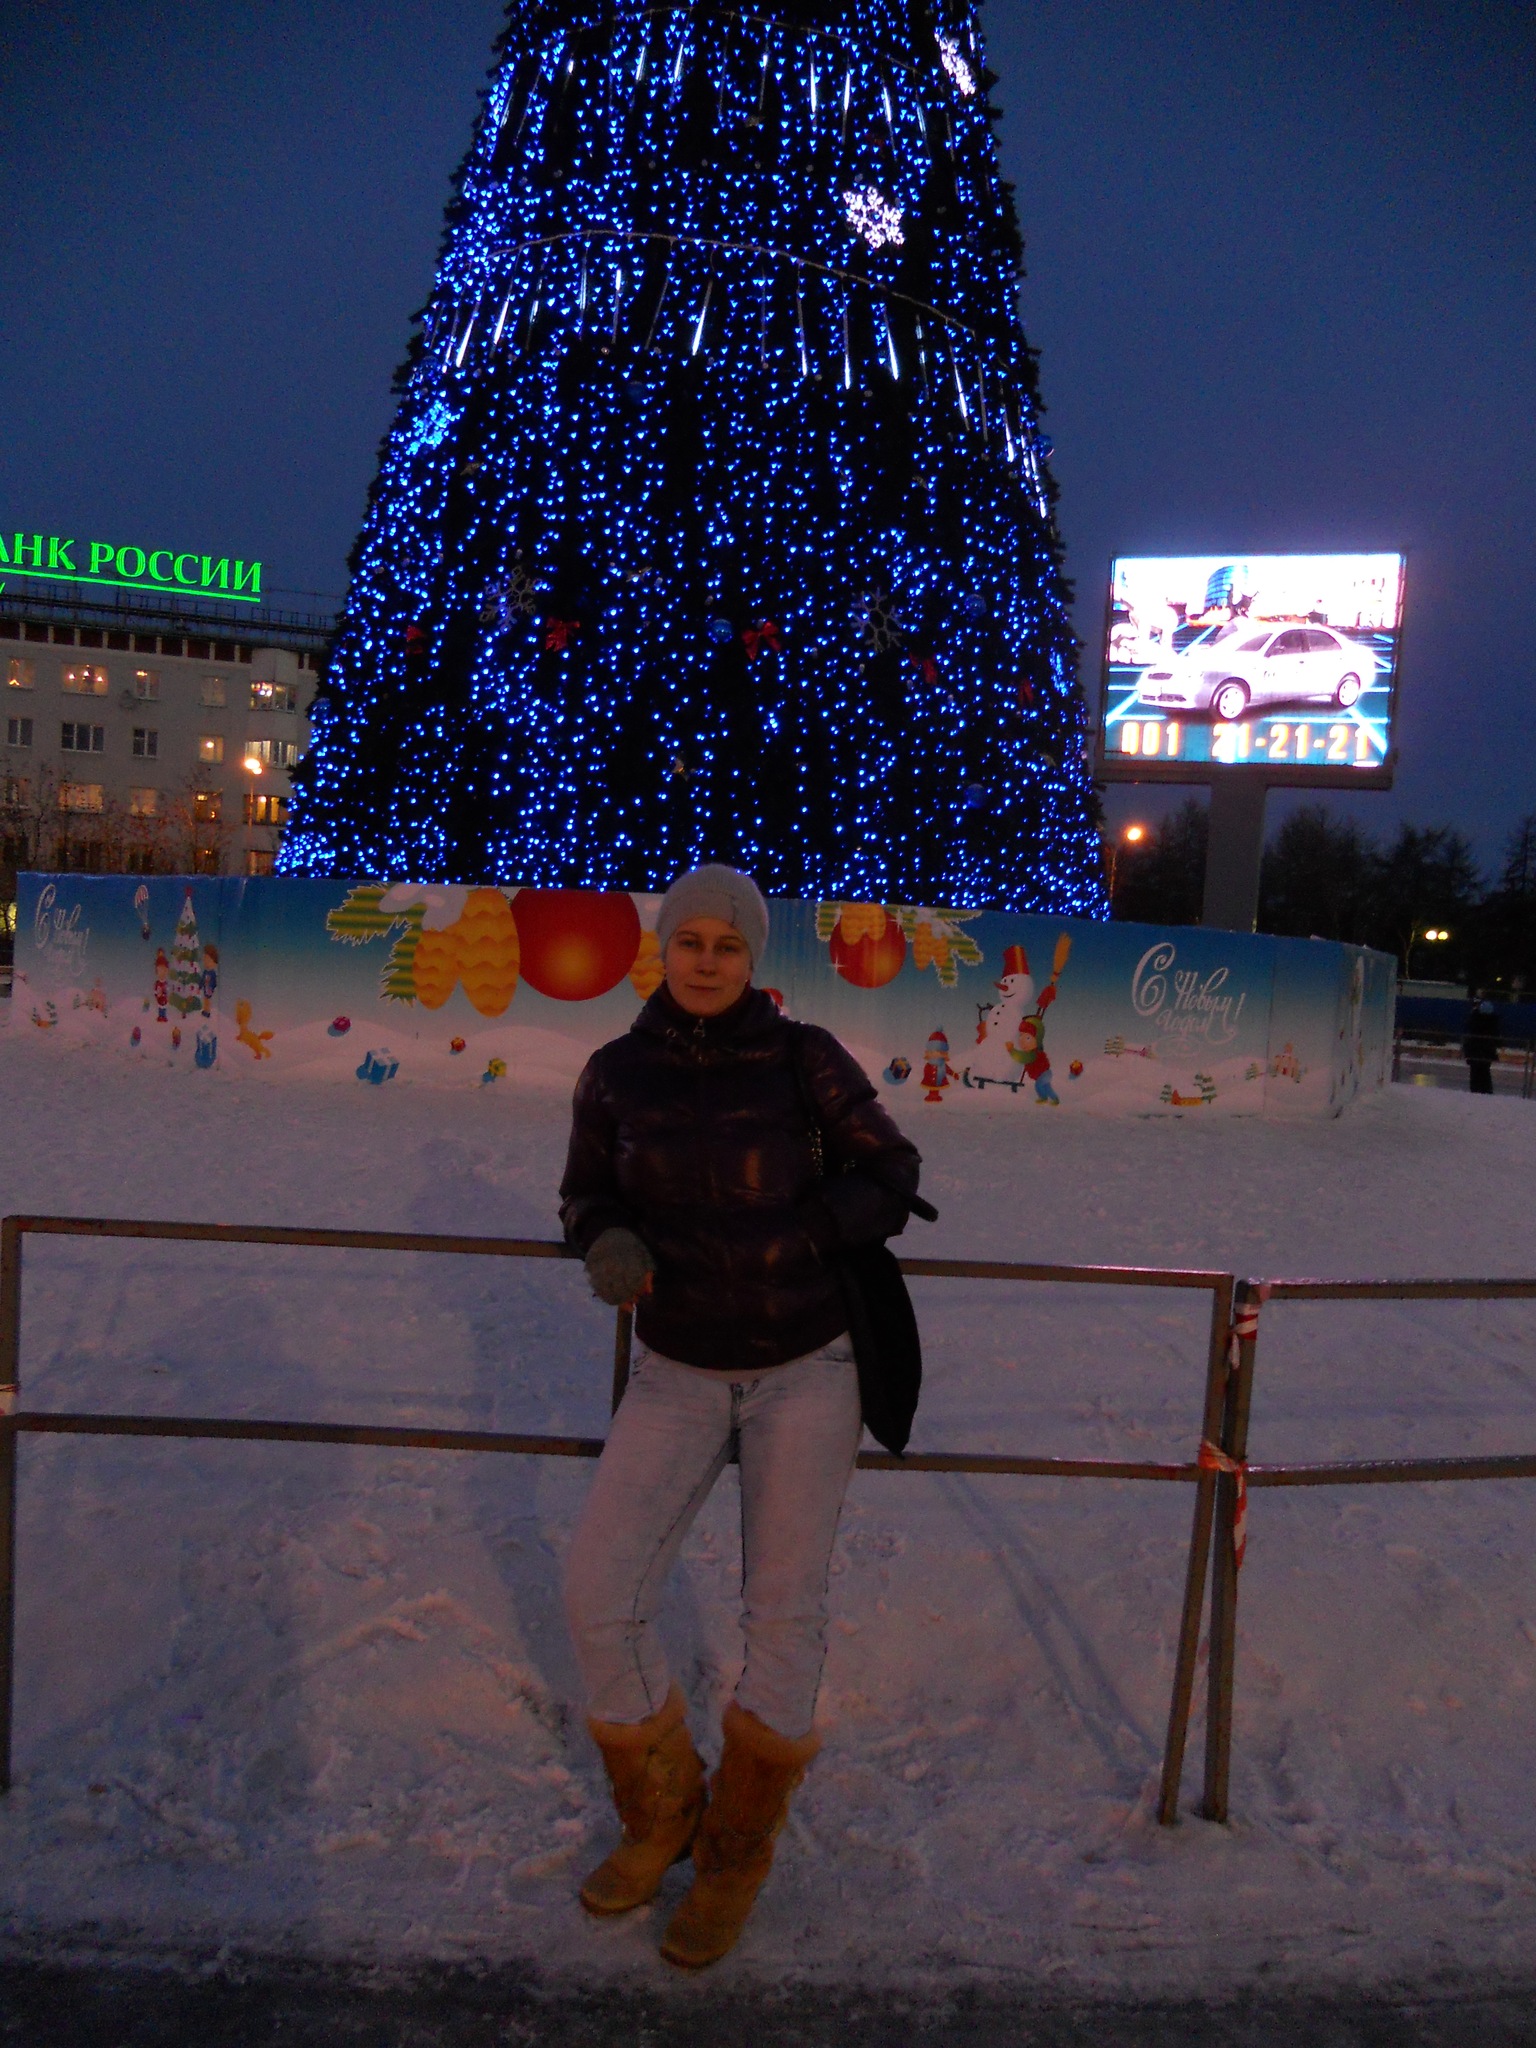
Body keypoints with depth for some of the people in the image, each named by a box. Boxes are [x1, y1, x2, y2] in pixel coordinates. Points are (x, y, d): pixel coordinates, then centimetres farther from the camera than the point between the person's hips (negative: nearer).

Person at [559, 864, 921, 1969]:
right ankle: (661, 1813, 23)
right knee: (602, 1598, -6)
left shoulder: (803, 1057, -11)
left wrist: (788, 1238, -21)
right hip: (679, 1372, 2)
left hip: (806, 1363, -2)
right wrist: (611, 1247, -17)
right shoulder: (616, 1074, -5)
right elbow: (591, 1197, 6)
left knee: (784, 1612, 4)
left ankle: (738, 1850, 30)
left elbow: (889, 1176, -5)